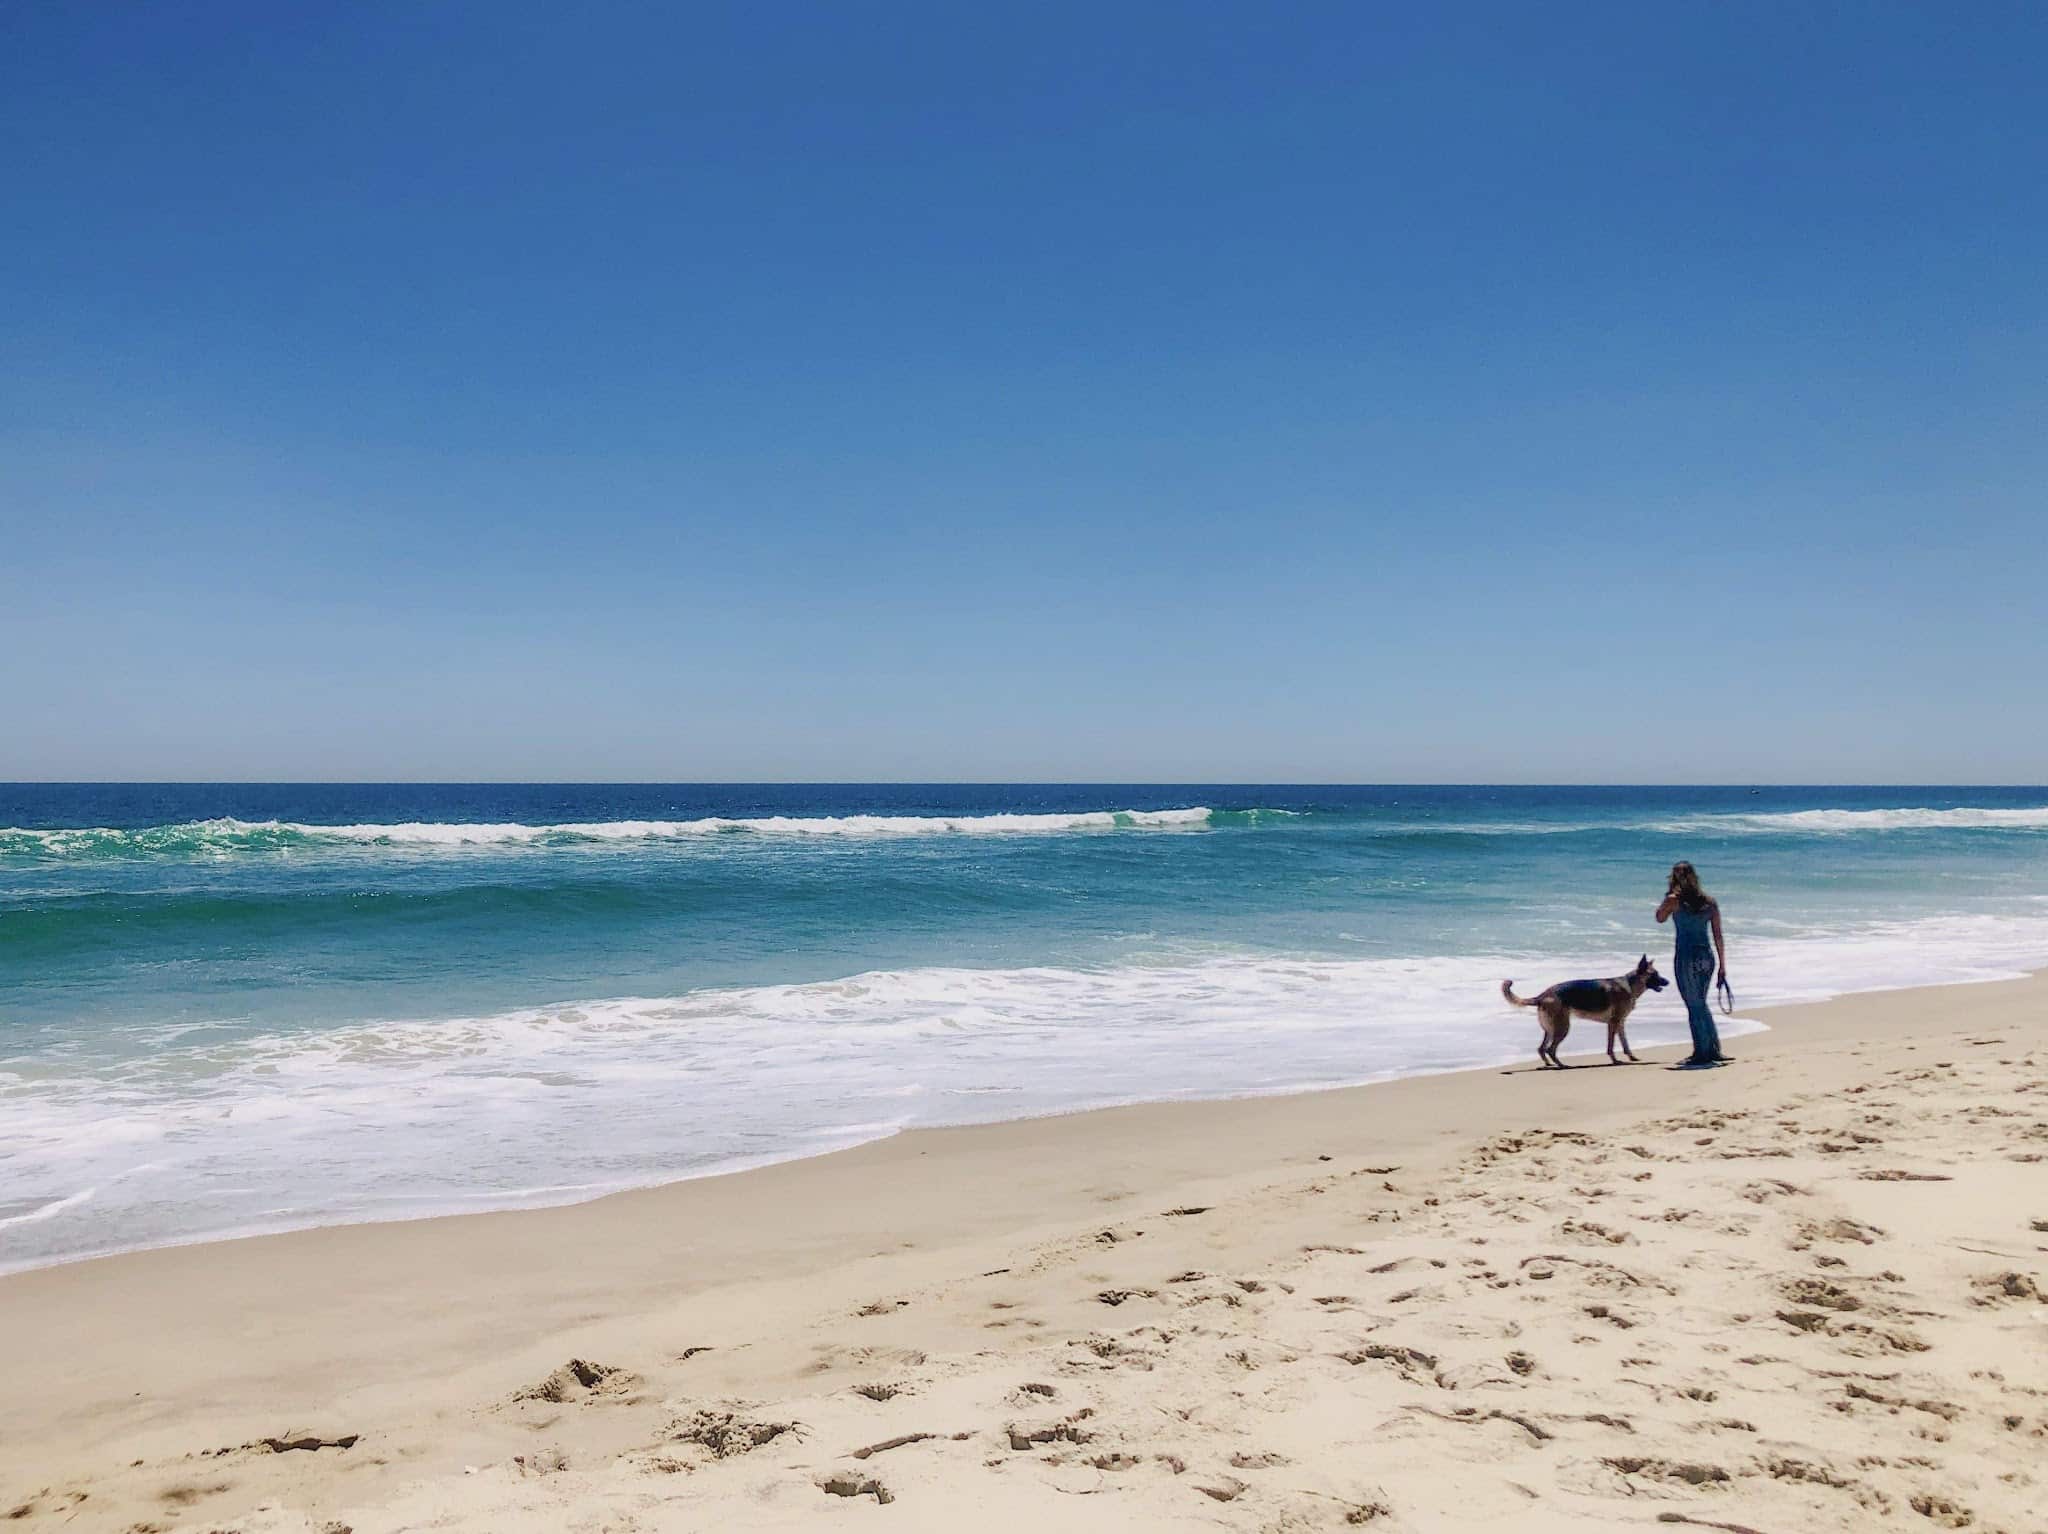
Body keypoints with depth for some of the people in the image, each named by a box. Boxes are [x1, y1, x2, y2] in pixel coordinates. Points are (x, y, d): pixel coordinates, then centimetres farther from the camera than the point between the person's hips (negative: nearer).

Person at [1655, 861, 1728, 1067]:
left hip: (1687, 957, -5)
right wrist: (1722, 966, 10)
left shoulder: (1674, 900, -7)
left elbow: (1660, 918, 13)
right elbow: (1718, 936, 6)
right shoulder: (1710, 902, 6)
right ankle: (1713, 1051, 24)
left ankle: (1702, 1053, 7)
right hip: (1707, 957, 5)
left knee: (1695, 1006, 3)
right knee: (1702, 1005, 19)